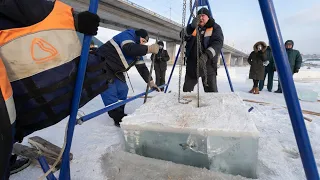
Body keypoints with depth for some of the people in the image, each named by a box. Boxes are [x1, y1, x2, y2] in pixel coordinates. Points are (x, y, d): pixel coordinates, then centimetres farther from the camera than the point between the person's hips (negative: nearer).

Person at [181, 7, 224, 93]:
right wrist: (192, 26, -22)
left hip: (208, 63, -3)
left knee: (211, 91, -6)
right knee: (186, 90, 10)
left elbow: (218, 43, -12)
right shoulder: (193, 27, 14)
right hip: (192, 63, 4)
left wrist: (207, 55, -29)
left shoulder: (215, 28, 4)